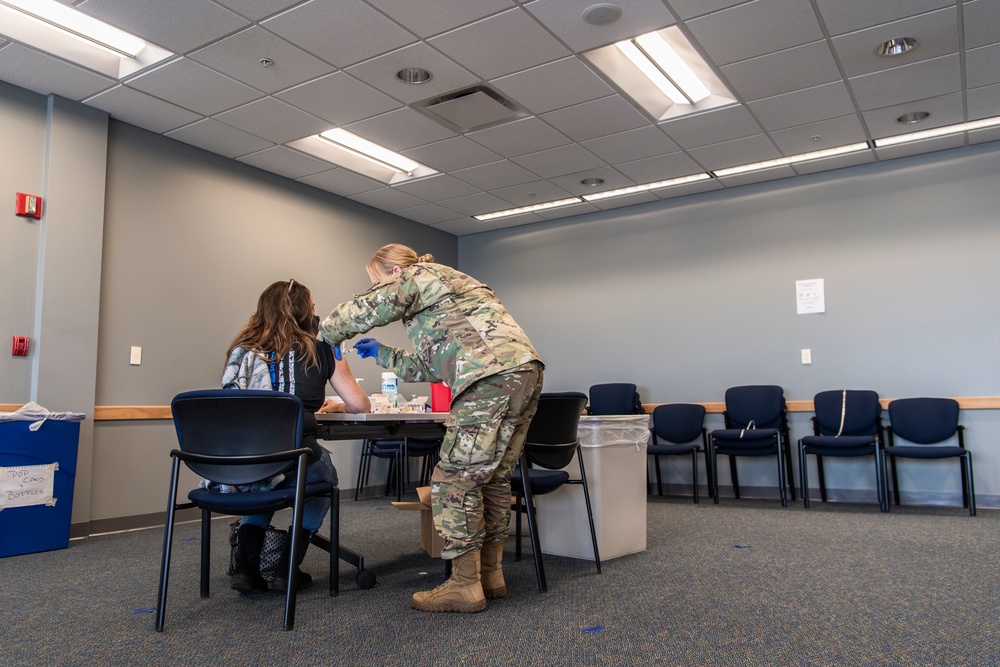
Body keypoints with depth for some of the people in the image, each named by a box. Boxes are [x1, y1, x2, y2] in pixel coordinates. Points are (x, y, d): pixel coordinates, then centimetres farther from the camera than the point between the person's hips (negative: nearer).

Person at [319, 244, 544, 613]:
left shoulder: (417, 276, 7)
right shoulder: (449, 285, 34)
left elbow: (362, 309, -1)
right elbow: (430, 365, 34)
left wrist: (326, 337, 18)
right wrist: (382, 354, 36)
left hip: (491, 376, -10)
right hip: (526, 372, 10)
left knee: (455, 479, -5)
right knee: (493, 477, 14)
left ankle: (465, 585, 0)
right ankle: (491, 574, 21)